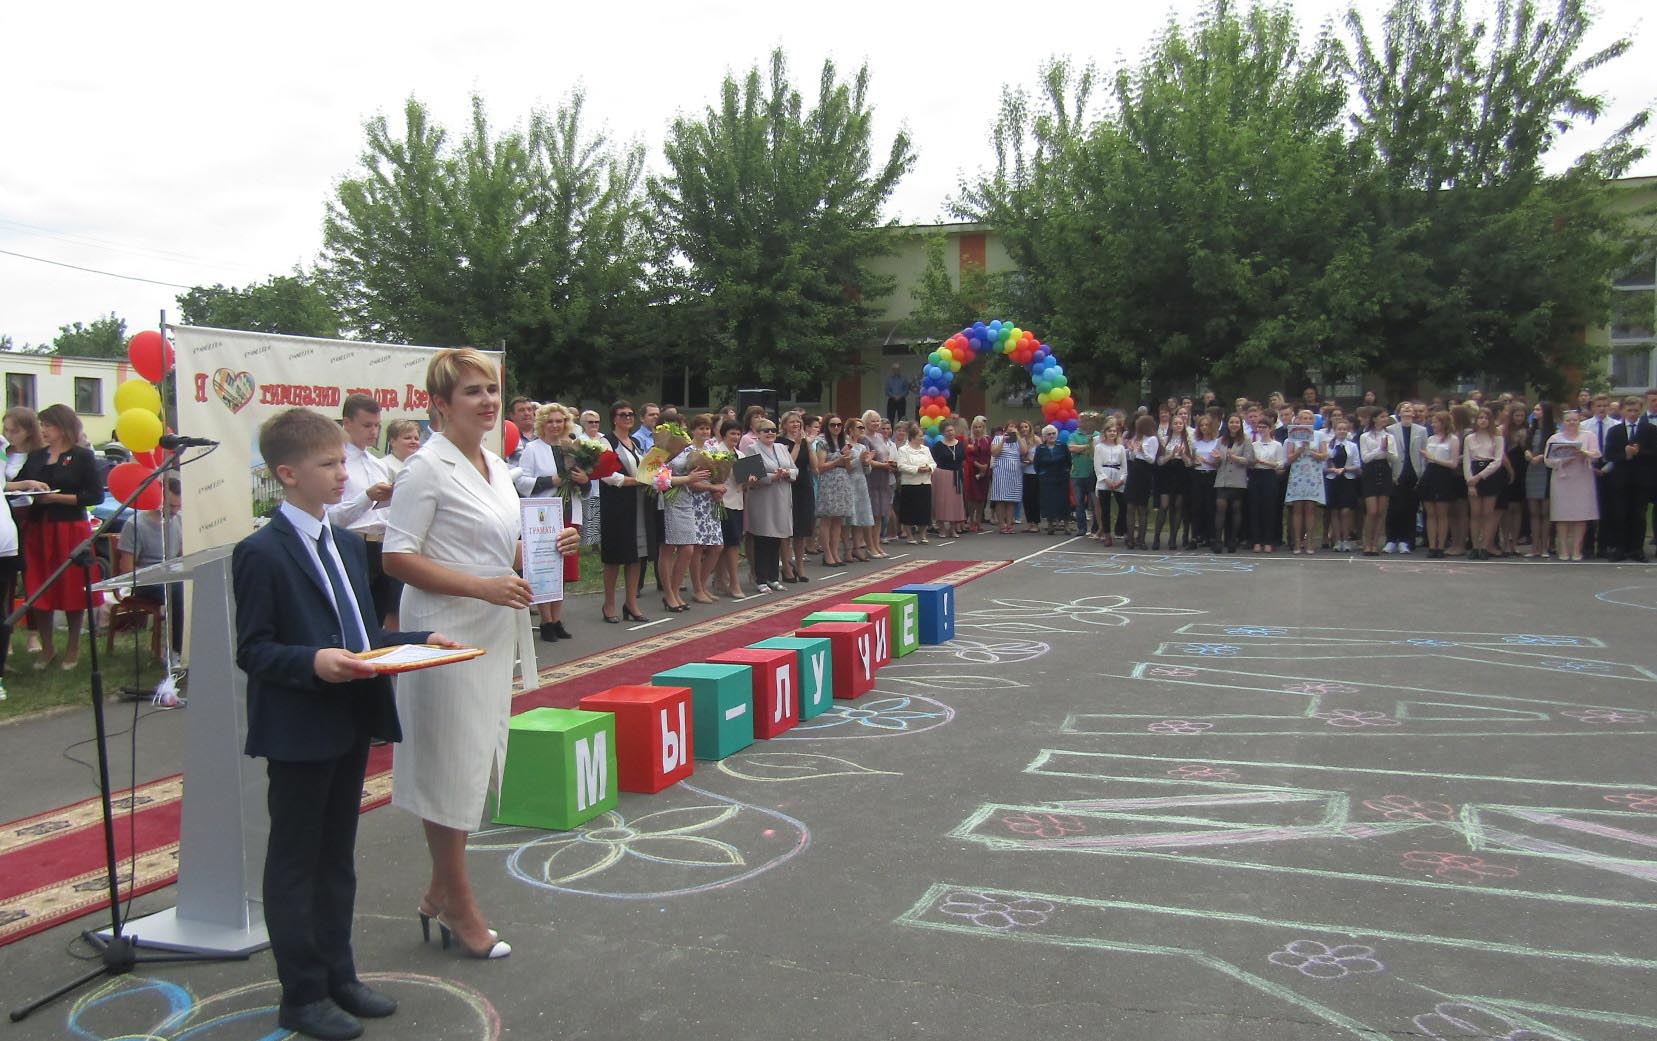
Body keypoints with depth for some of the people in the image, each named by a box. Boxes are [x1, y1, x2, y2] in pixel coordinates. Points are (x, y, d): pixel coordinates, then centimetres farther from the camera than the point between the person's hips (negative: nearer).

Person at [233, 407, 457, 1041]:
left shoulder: (348, 545, 12)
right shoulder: (262, 553, -13)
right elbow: (253, 649, -15)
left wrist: (420, 642, 2)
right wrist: (312, 662, -30)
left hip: (352, 722, 8)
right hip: (298, 731, -8)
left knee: (337, 857, 17)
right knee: (294, 863, 5)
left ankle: (338, 977, 30)